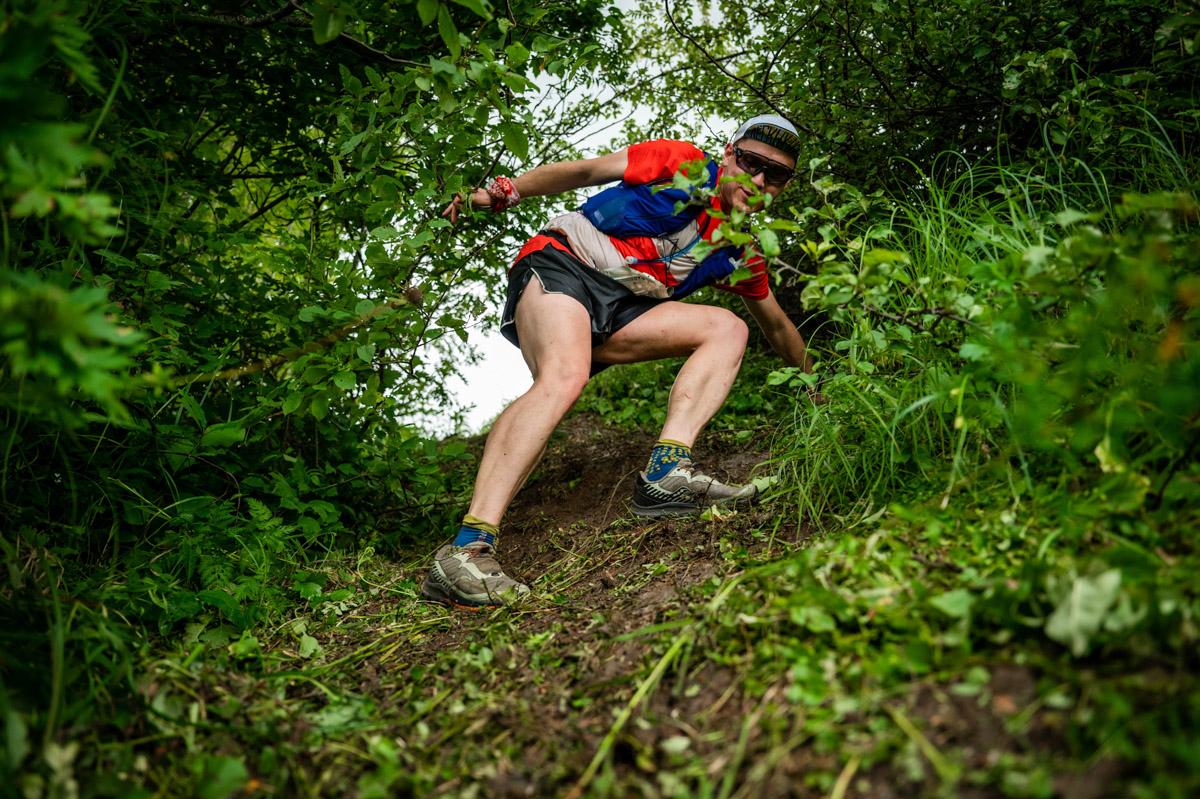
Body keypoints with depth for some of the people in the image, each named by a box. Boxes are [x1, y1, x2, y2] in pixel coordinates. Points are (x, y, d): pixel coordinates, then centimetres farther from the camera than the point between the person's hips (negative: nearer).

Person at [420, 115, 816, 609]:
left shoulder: (741, 256, 17)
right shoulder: (683, 164, 1)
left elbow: (777, 326, 31)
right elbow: (584, 171, 1)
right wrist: (504, 192, -9)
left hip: (618, 309, 6)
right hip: (560, 266, -6)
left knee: (727, 328, -9)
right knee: (564, 377, -35)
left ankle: (666, 475, -25)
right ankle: (465, 553, -43)